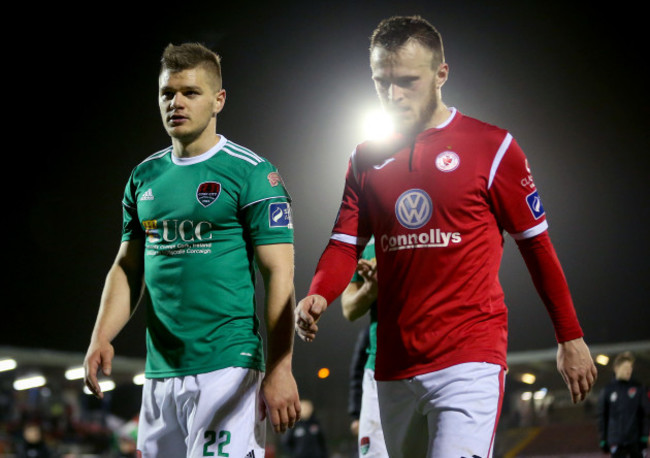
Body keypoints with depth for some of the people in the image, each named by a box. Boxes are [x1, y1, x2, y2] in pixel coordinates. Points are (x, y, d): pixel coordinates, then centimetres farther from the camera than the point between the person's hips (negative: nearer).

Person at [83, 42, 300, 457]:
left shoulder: (252, 173, -5)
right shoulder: (145, 177, 14)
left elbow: (279, 274, -9)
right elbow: (127, 268, 18)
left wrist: (280, 369, -15)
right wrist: (101, 338, 2)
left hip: (228, 367, -6)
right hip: (160, 372, 6)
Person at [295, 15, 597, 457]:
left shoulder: (491, 146, -1)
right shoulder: (368, 157, 12)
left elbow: (536, 243, 3)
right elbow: (346, 243, 8)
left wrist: (571, 338, 5)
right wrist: (317, 297, -14)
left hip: (471, 359, -5)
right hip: (394, 367, 5)